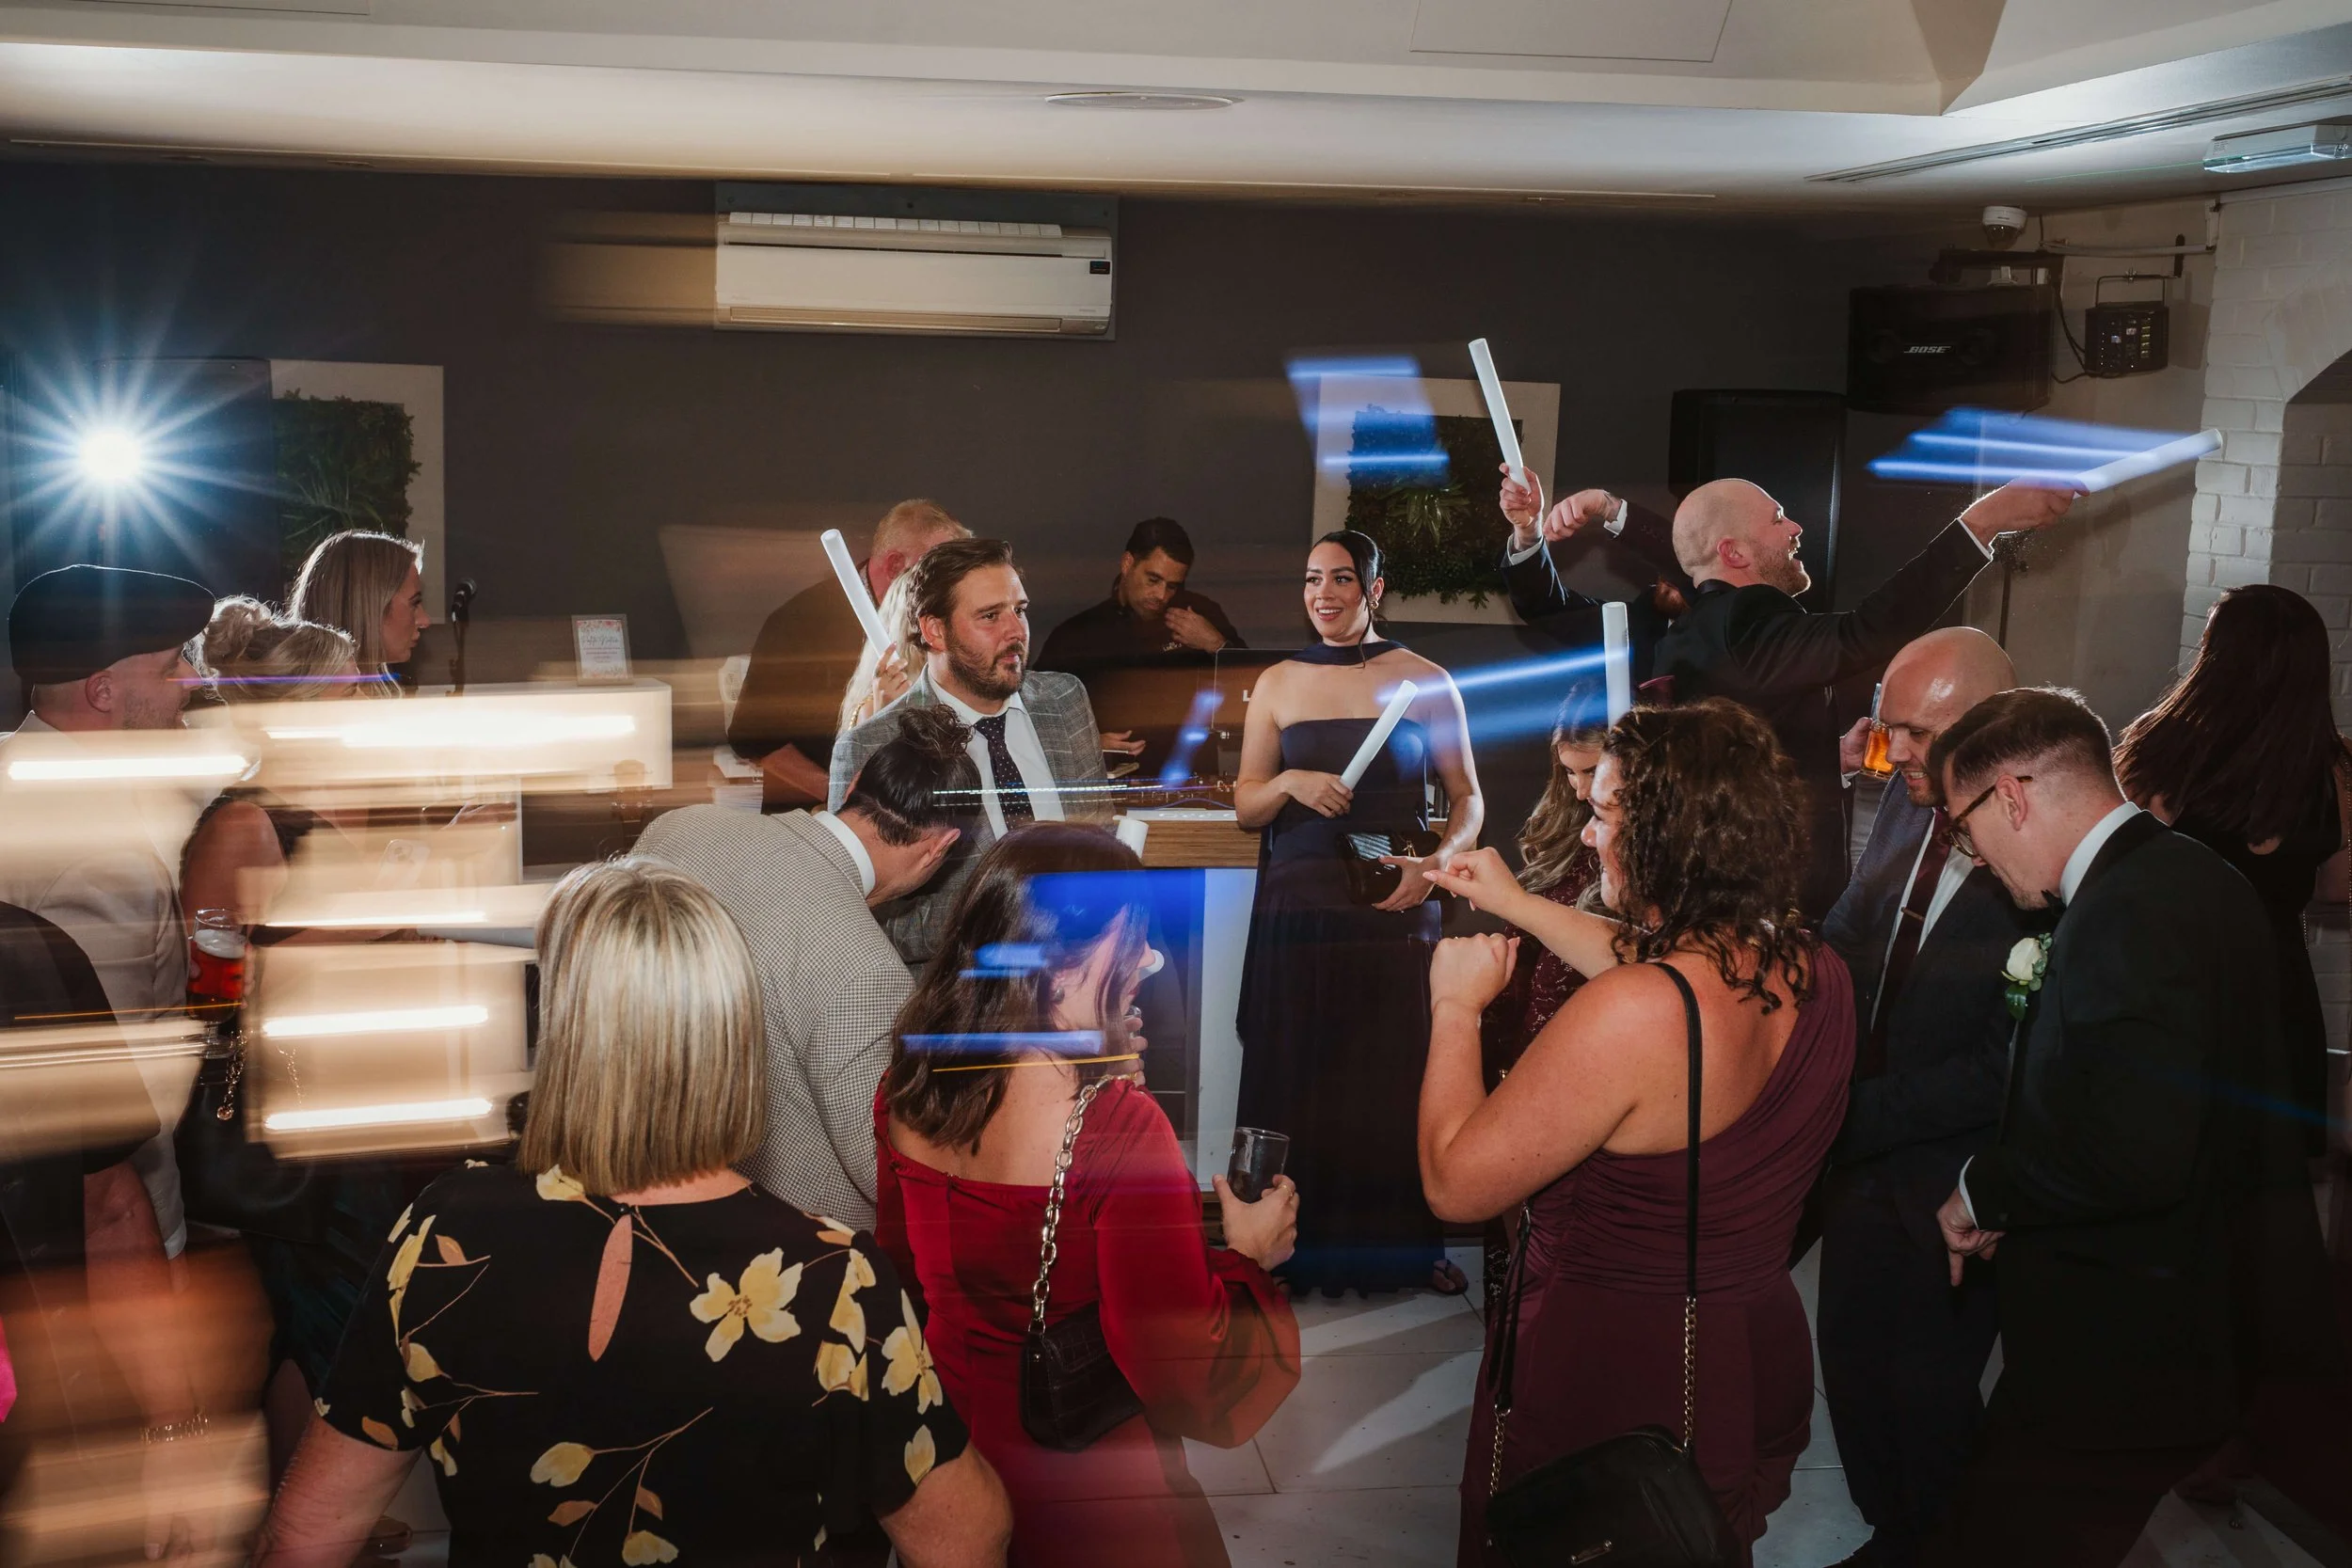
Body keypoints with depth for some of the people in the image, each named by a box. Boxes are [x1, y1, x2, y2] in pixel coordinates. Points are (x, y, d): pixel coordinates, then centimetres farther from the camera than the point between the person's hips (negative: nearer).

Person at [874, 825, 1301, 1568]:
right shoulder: (1118, 1125, -29)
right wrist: (1247, 1258, -5)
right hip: (1086, 1494, -6)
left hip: (944, 1459, 6)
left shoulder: (908, 1085, -9)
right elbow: (1182, 1379, -24)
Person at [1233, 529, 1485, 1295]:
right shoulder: (1278, 684, 8)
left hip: (1393, 907, -2)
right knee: (1298, 1078, 3)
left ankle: (1402, 1244, 13)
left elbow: (1467, 798, 4)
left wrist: (1436, 861, -14)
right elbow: (1245, 806, 10)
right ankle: (1304, 1249, 13)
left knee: (1392, 1078, 0)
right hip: (1299, 906, 2)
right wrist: (1289, 783, -11)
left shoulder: (1425, 681, 2)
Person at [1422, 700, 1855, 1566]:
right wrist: (1519, 904, 22)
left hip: (1607, 1382, -6)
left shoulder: (1626, 1017, -31)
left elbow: (1454, 1183, -22)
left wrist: (1455, 1007, -8)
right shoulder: (1819, 974, -7)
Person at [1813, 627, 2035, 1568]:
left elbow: (2006, 1067, -23)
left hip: (1950, 1181, -7)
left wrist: (1858, 1114, -21)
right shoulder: (1909, 805, -1)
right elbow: (1844, 941, 11)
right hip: (1866, 1155, 7)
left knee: (1929, 1393, 10)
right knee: (1851, 1359, 19)